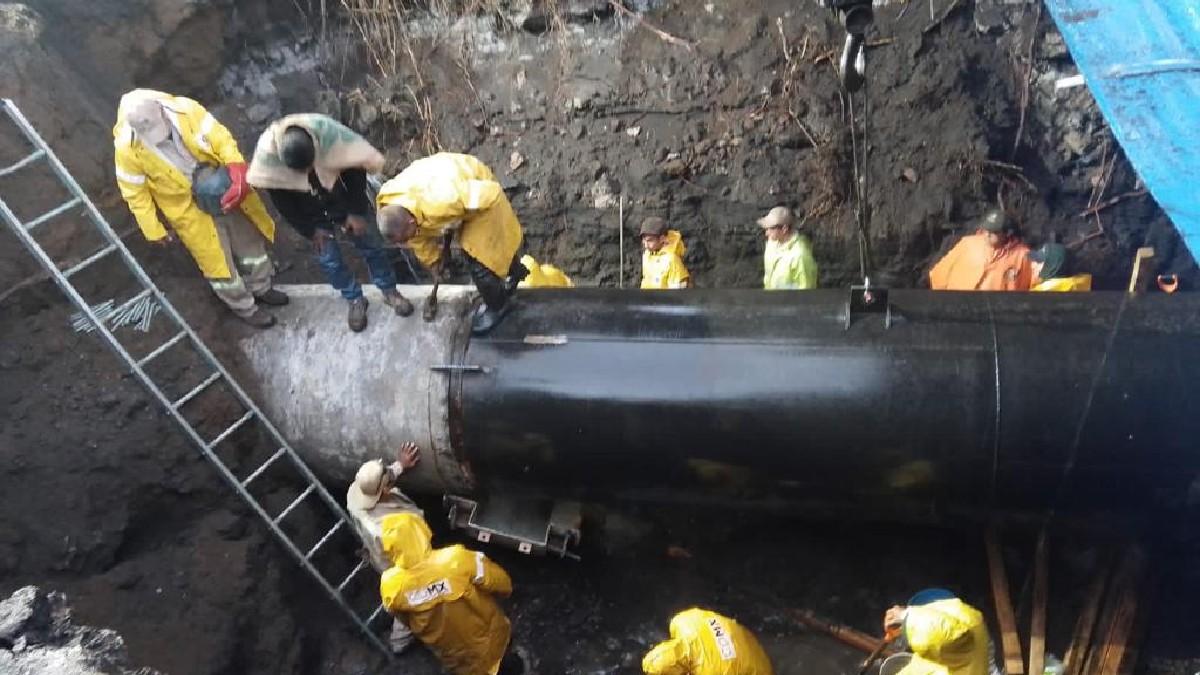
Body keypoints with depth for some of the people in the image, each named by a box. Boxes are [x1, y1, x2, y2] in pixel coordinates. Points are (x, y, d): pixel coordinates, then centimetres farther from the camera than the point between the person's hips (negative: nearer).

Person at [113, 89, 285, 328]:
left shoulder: (185, 110, -23)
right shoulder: (128, 147, -24)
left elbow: (222, 140, -15)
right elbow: (135, 193, -11)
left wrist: (238, 174, -30)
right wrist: (154, 230, -7)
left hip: (224, 193, 3)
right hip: (189, 211, -3)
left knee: (251, 242, 22)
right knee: (219, 264, 12)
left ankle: (261, 288, 49)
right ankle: (246, 309, 36)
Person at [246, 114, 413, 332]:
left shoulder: (329, 132, -37)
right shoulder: (267, 151, -33)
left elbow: (357, 167, -20)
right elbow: (280, 198, -17)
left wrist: (357, 211, -13)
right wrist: (310, 229, -10)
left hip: (344, 198, 0)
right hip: (310, 212, 1)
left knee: (370, 245, 12)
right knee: (328, 258, 8)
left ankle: (389, 291, 34)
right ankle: (355, 301, 31)